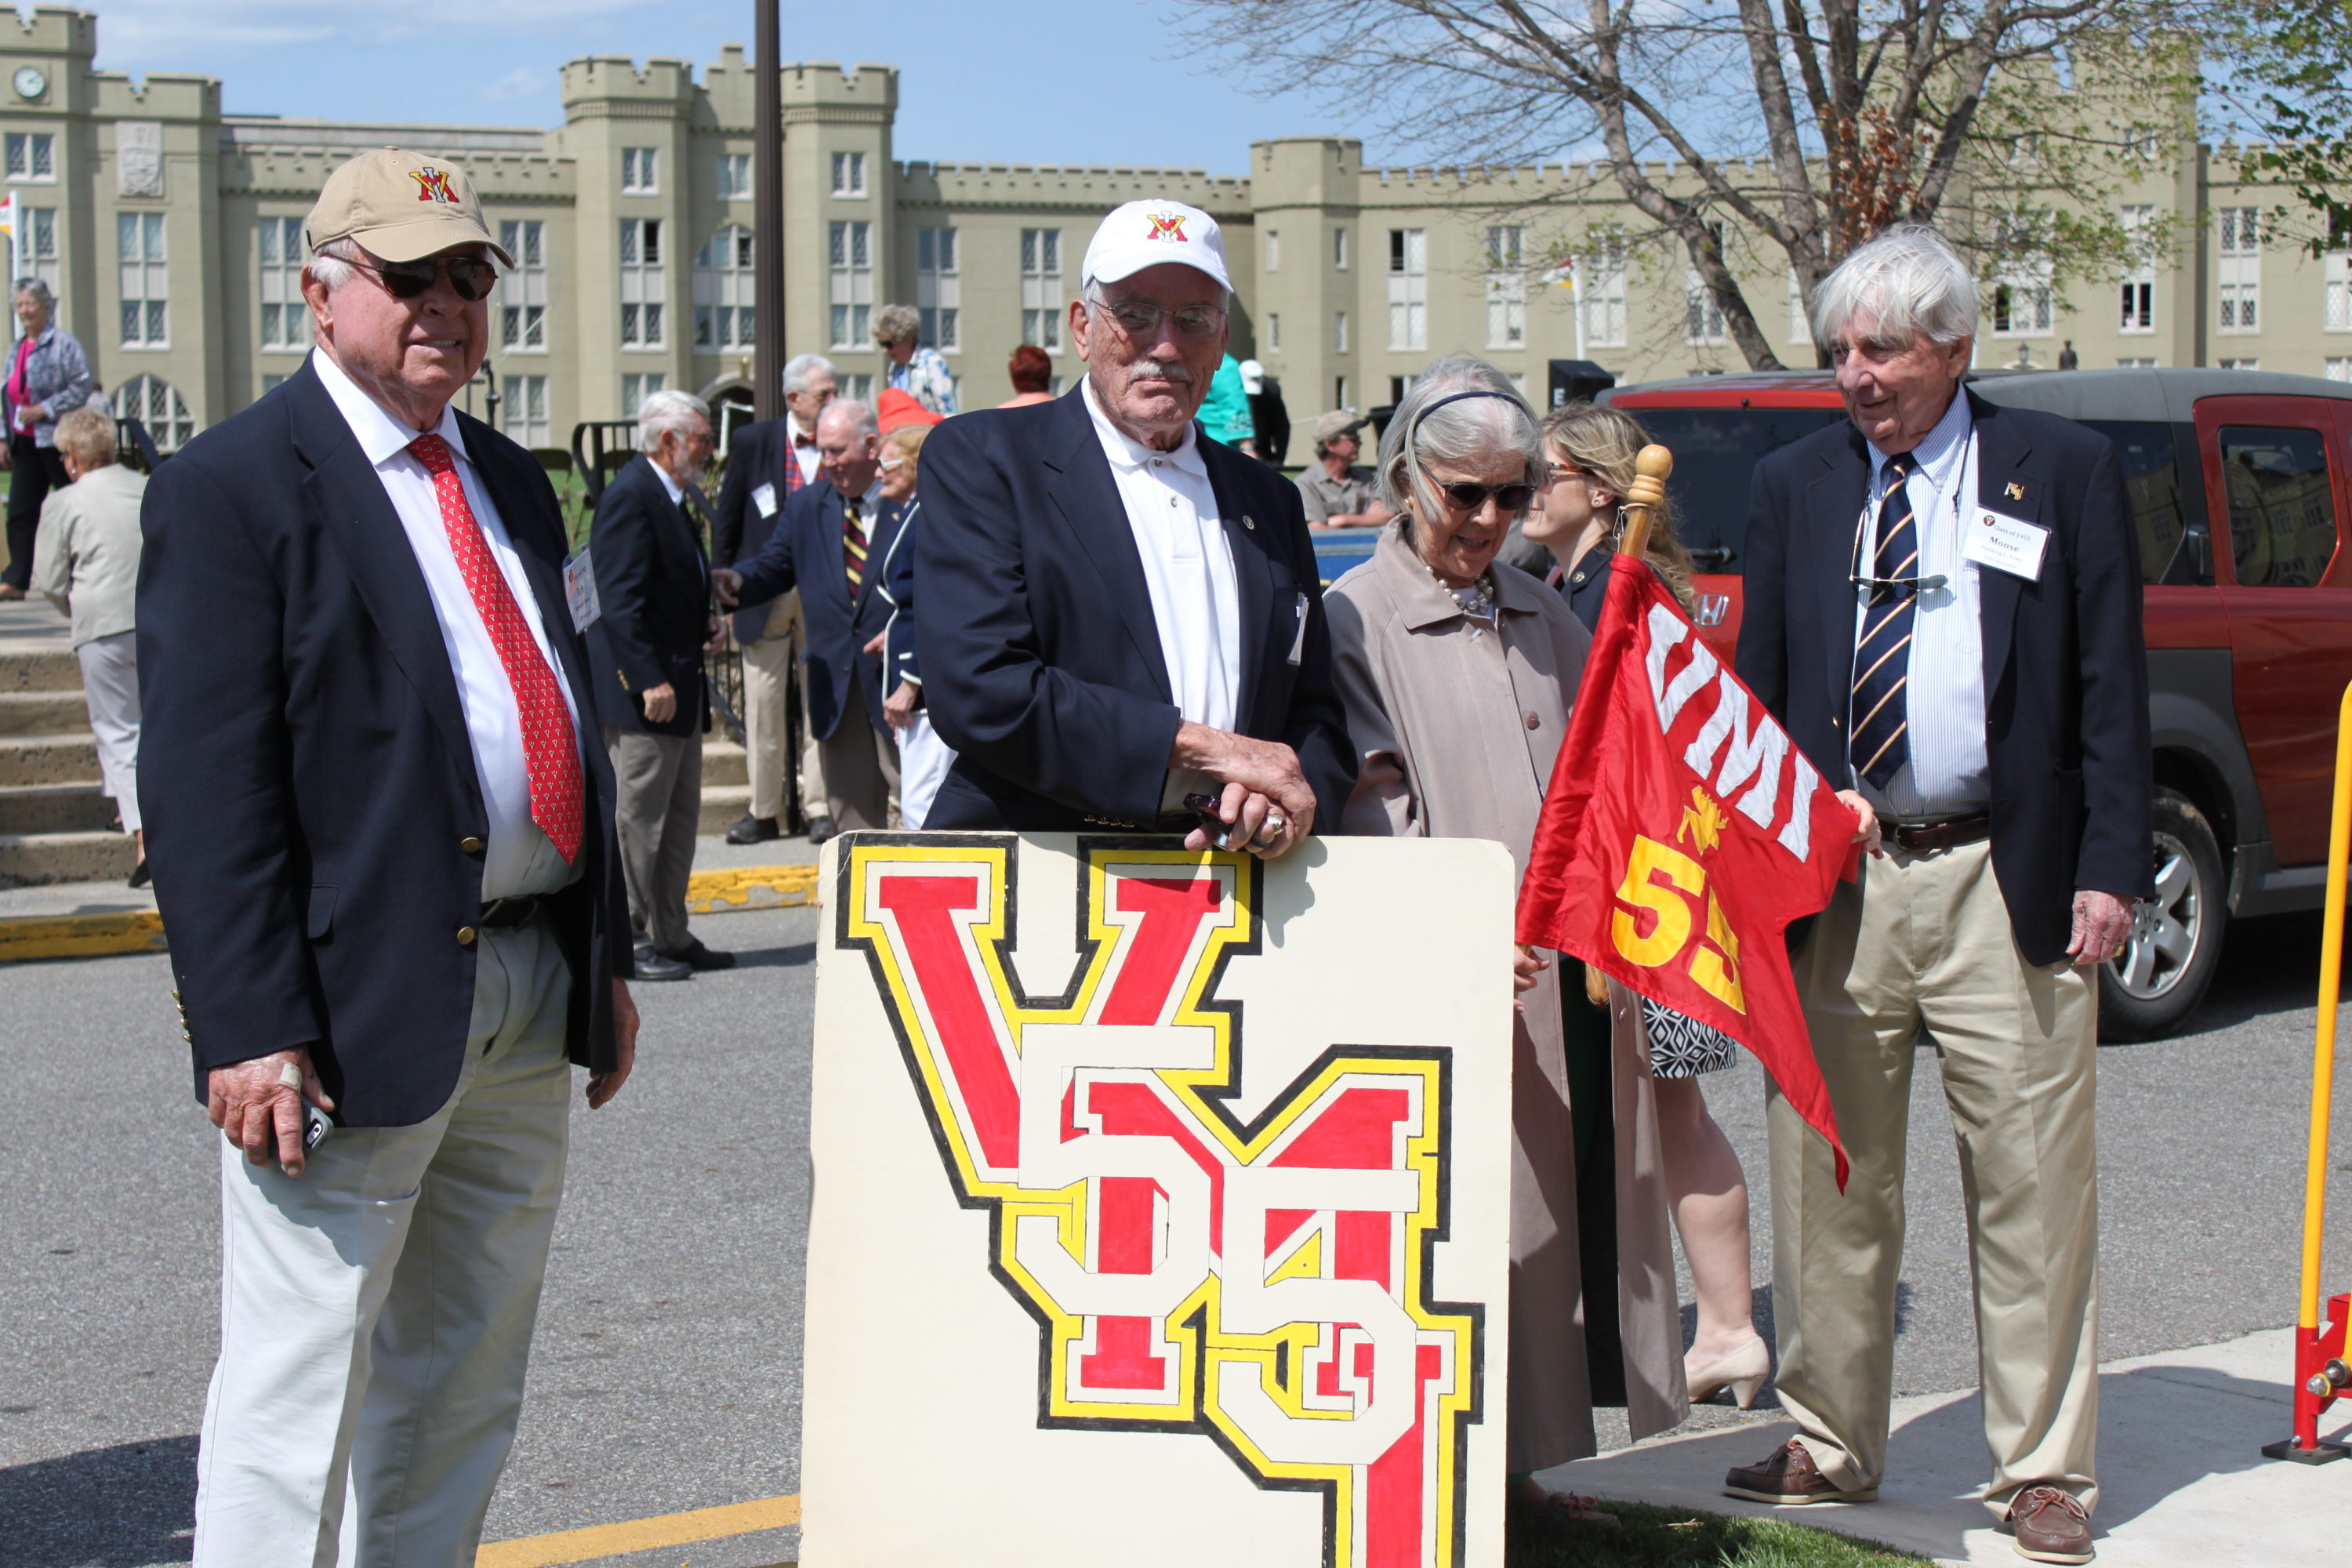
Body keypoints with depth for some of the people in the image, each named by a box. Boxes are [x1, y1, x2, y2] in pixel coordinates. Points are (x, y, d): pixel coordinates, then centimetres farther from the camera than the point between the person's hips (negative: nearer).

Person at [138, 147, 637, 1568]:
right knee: (297, 1396, -2)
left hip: (530, 1000, 8)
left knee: (464, 1396, 15)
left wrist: (606, 956, 17)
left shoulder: (511, 482, 16)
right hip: (360, 1012, -8)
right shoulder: (234, 487, -7)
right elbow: (204, 783, -14)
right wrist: (249, 1026, -20)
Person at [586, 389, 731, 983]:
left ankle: (670, 935, 21)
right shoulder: (631, 496, -15)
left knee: (680, 816, 14)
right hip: (644, 689, -11)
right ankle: (628, 941, 2)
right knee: (638, 818, -4)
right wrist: (650, 681, -24)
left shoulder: (669, 498, 17)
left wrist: (702, 621, 8)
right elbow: (620, 600, -21)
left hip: (679, 686, 11)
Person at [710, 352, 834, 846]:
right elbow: (725, 521, 6)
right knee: (762, 703, 5)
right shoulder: (752, 443, 1)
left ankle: (818, 807, 9)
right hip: (765, 595, 0)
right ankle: (763, 812, 13)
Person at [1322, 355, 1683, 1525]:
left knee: (1561, 1208, 8)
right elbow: (1374, 815, -11)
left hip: (1566, 979, 6)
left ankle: (1525, 1468, 18)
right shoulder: (1356, 619, -3)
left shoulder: (1539, 616, 16)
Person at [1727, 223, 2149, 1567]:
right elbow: (1761, 685, 14)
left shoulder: (2066, 472, 3)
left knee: (2031, 1178, 0)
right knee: (1829, 1174, 8)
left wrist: (2110, 867, -6)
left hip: (2007, 880, -3)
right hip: (1833, 882, 3)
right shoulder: (1796, 484, 11)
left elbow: (2112, 685, 2)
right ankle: (1834, 1443, 21)